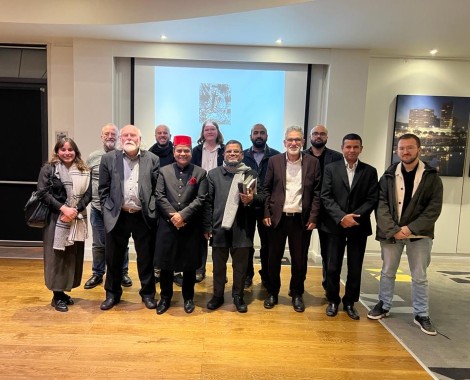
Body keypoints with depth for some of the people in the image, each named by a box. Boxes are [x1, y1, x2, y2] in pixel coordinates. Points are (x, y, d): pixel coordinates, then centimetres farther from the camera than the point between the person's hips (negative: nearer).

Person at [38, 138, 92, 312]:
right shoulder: (48, 169, 0)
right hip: (56, 219, -4)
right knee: (57, 256, 1)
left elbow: (88, 194, 3)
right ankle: (57, 296, 14)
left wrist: (75, 210, -13)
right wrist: (63, 208, -18)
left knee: (74, 256, 8)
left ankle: (63, 291, 24)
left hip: (77, 220, 4)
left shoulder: (84, 171, 9)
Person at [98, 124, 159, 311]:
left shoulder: (152, 159, 1)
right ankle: (112, 294, 31)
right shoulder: (109, 158, 3)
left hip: (143, 216, 0)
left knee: (146, 258, 9)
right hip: (117, 216, 1)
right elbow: (103, 189, 5)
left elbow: (157, 188, 3)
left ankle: (148, 293, 27)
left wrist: (152, 210, -3)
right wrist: (108, 211, 0)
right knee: (113, 258, 12)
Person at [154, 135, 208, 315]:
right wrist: (173, 216, -13)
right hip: (167, 225, 1)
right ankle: (165, 297, 27)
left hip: (191, 226, -1)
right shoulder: (164, 171, 7)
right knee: (165, 263, 9)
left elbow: (201, 199, -6)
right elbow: (159, 197, -1)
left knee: (190, 263, 8)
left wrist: (183, 215, -16)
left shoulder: (200, 173, 3)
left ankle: (188, 298, 27)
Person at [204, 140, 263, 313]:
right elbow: (208, 201, 3)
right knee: (218, 265, 12)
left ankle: (238, 296, 28)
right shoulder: (213, 174, 6)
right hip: (219, 227, 0)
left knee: (240, 265, 11)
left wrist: (251, 199, -16)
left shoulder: (251, 174, 6)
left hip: (242, 228, 0)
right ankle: (218, 295, 30)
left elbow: (261, 198, 7)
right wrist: (207, 226, -2)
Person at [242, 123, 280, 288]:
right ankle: (247, 275, 24)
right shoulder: (242, 155, 5)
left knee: (267, 244, 10)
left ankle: (267, 276, 25)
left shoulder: (277, 156, 0)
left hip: (268, 207, -1)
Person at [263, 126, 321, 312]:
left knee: (299, 259, 9)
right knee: (274, 257, 10)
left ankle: (297, 294, 28)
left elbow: (317, 192, 1)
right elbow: (267, 189, 4)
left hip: (301, 219, 0)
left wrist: (313, 217, -5)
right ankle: (272, 293, 28)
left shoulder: (313, 162, 1)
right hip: (277, 217, 0)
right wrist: (266, 213, -3)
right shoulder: (274, 161, 2)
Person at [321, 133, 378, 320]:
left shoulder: (370, 171, 6)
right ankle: (333, 300, 22)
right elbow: (326, 197, -5)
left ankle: (349, 302, 24)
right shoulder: (331, 168, 3)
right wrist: (341, 217, -17)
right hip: (335, 225, -1)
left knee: (355, 268, 8)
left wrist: (354, 216, -15)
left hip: (359, 226, 1)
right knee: (333, 267, 5)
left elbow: (372, 199, -1)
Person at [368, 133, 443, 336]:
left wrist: (411, 228, -16)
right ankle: (384, 305, 30)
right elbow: (381, 204, -4)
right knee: (387, 272, 13)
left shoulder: (431, 176, -2)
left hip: (419, 234, -1)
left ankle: (421, 314, 23)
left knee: (419, 276, 8)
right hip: (390, 233, 1)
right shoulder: (389, 175, 1)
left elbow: (434, 207, -6)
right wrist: (392, 230, -16)